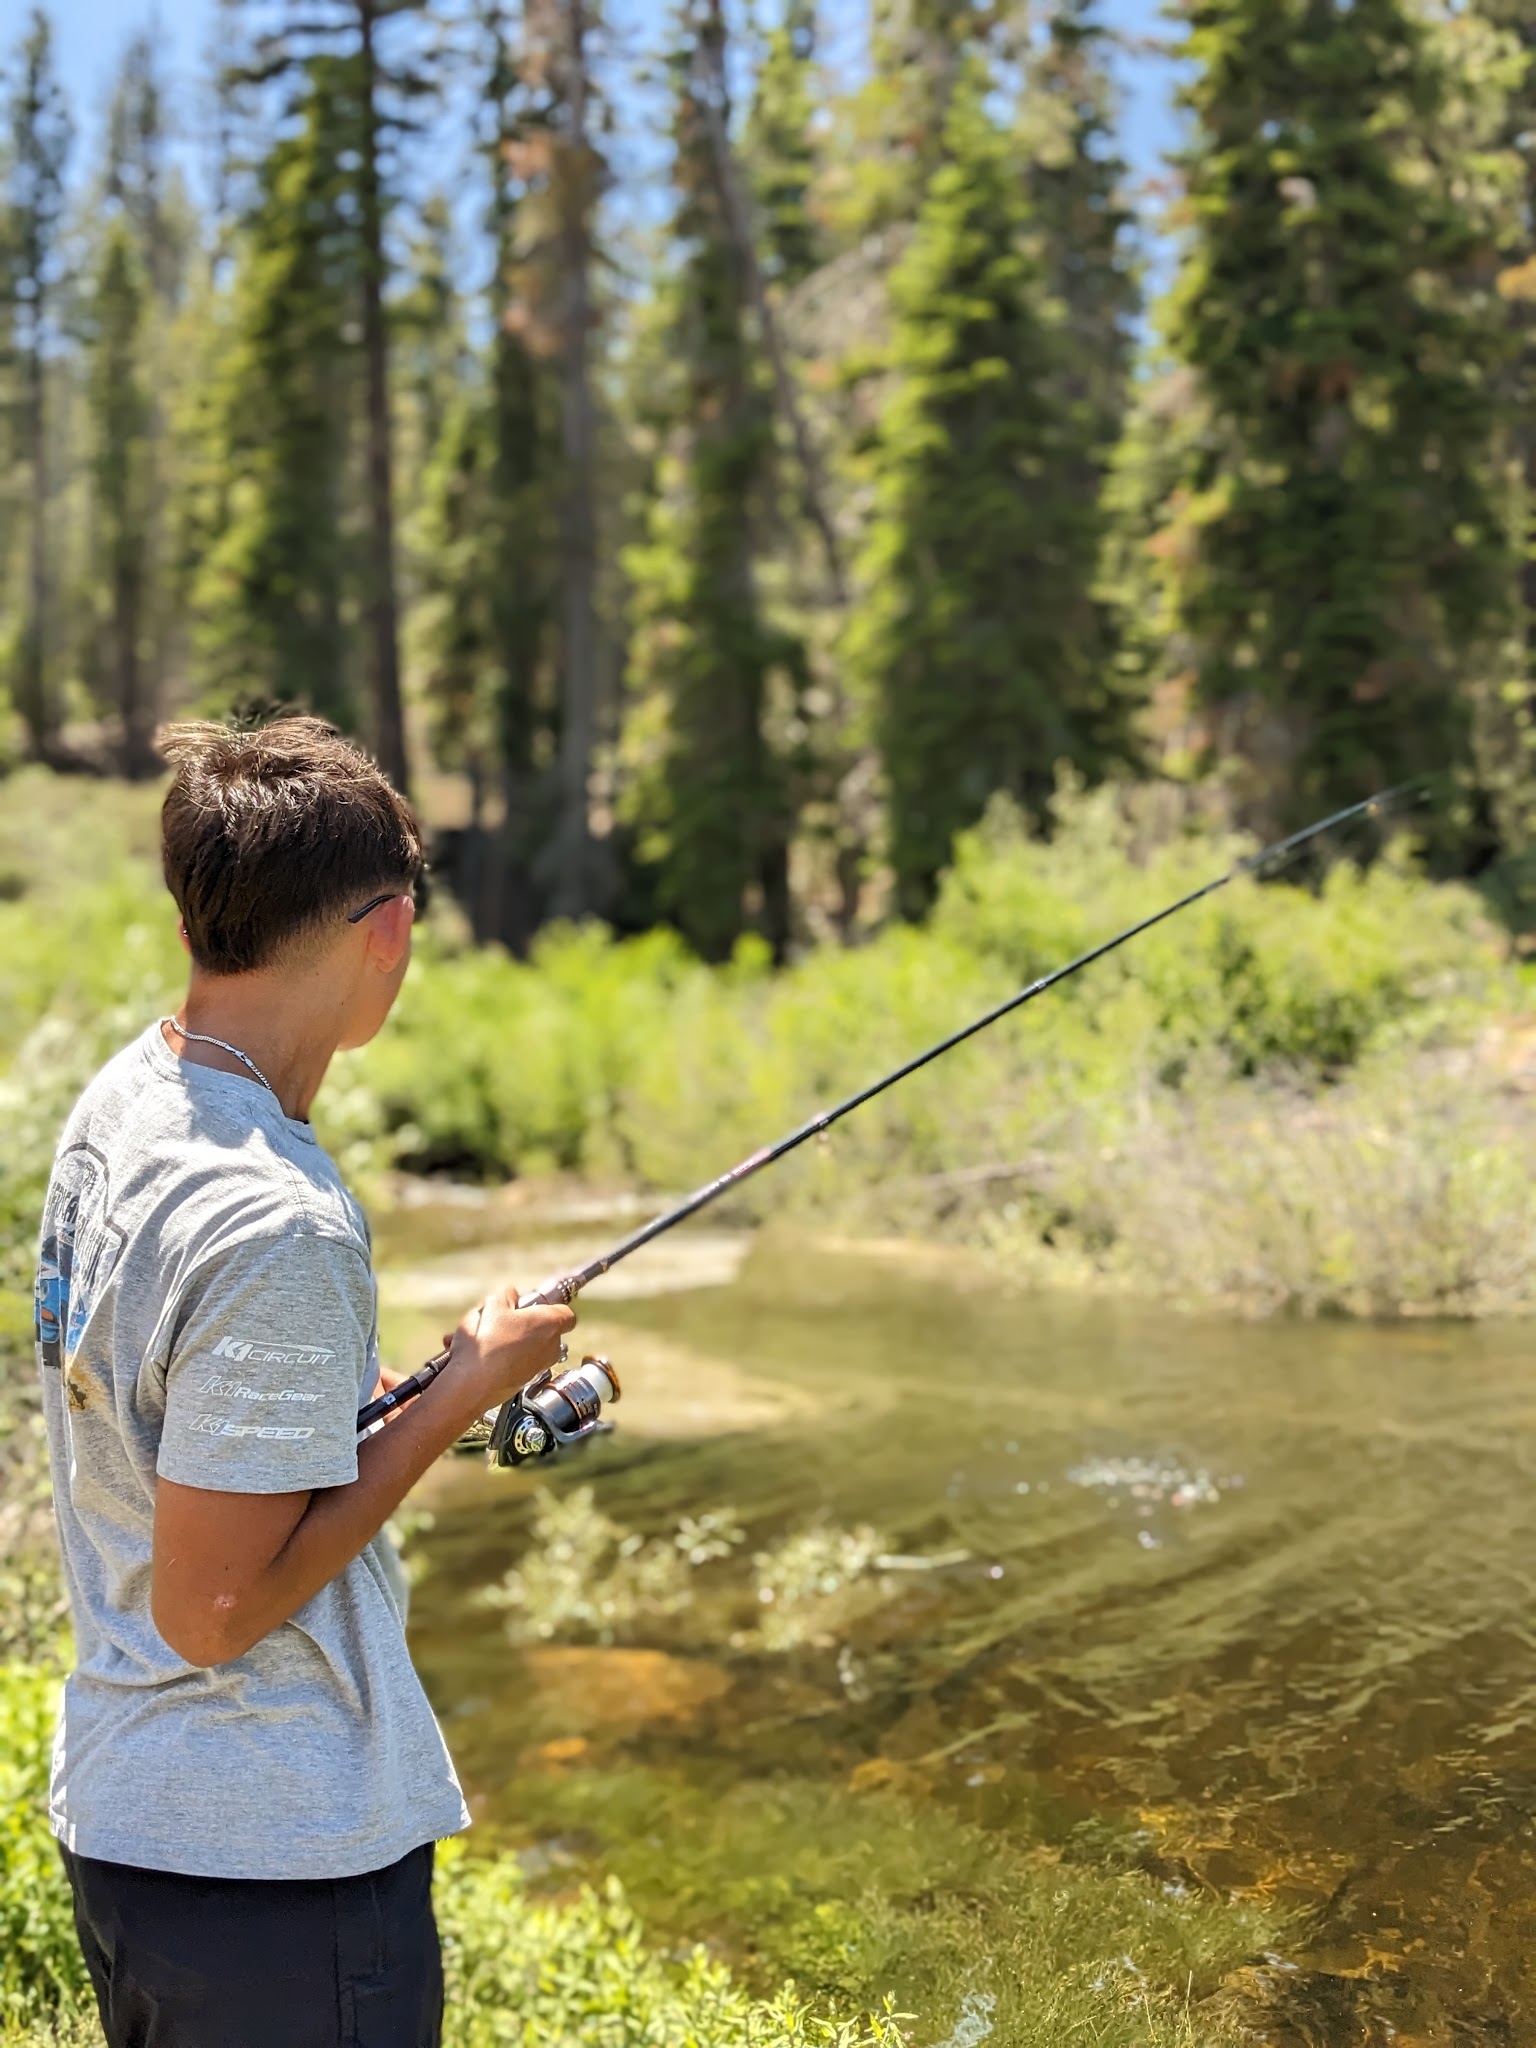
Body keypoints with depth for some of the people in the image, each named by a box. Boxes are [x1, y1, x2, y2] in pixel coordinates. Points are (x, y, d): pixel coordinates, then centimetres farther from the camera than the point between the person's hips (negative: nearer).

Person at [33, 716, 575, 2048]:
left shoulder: (125, 1099, 0)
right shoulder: (274, 1227, -28)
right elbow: (214, 1609, -23)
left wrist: (414, 1391, 10)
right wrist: (455, 1398, -16)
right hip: (279, 1863, -9)